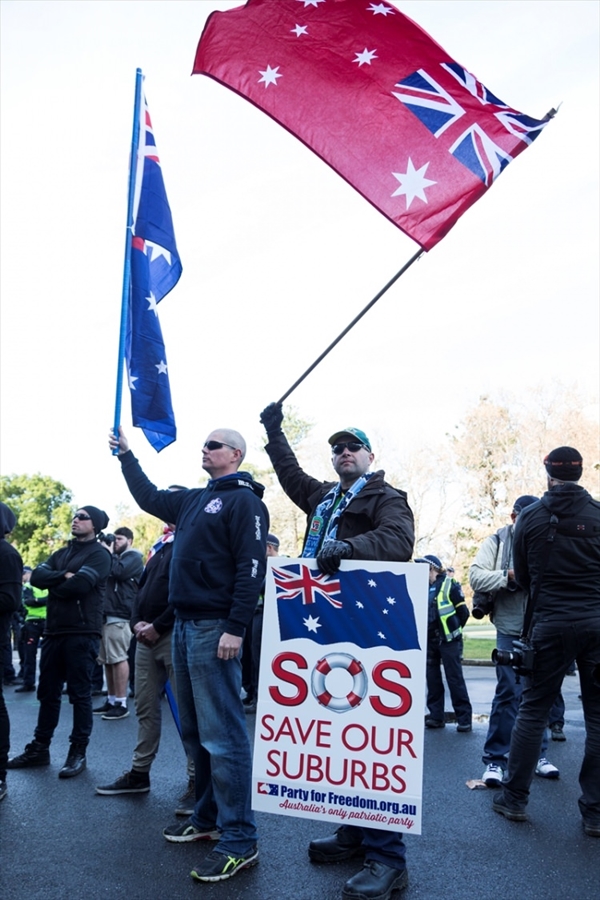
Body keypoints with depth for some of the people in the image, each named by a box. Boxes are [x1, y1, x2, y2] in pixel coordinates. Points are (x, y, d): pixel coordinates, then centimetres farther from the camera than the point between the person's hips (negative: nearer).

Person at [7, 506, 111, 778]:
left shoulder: (98, 554, -4)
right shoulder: (61, 554, 18)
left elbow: (79, 585, -19)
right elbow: (37, 577, 3)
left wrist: (54, 585, -1)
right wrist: (63, 576, -13)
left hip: (82, 633, -7)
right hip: (53, 632, 7)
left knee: (80, 694, 0)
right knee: (47, 692, 13)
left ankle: (78, 753, 8)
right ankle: (39, 748, 23)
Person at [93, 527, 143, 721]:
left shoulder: (133, 557, 1)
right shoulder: (115, 557, 25)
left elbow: (118, 572, -15)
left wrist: (109, 554, -4)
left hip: (119, 615, -8)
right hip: (106, 613, 8)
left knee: (119, 658, -9)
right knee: (107, 659, 8)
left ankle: (121, 703, -6)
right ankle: (111, 700, 14)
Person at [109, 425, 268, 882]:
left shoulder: (243, 500, -9)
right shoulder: (195, 500, 17)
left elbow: (251, 567, -17)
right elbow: (149, 497, 33)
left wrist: (235, 628, -22)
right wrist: (126, 454, 35)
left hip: (215, 629, -9)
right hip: (184, 625, 9)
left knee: (221, 734, -8)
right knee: (195, 730, 15)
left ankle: (240, 840, -1)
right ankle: (208, 818, 27)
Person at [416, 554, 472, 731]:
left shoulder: (449, 585, -7)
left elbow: (463, 611, -5)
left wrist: (454, 630, 2)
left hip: (448, 641, -6)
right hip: (429, 642, 6)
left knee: (455, 679, -2)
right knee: (432, 679, 9)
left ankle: (464, 718, 4)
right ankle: (436, 716, 18)